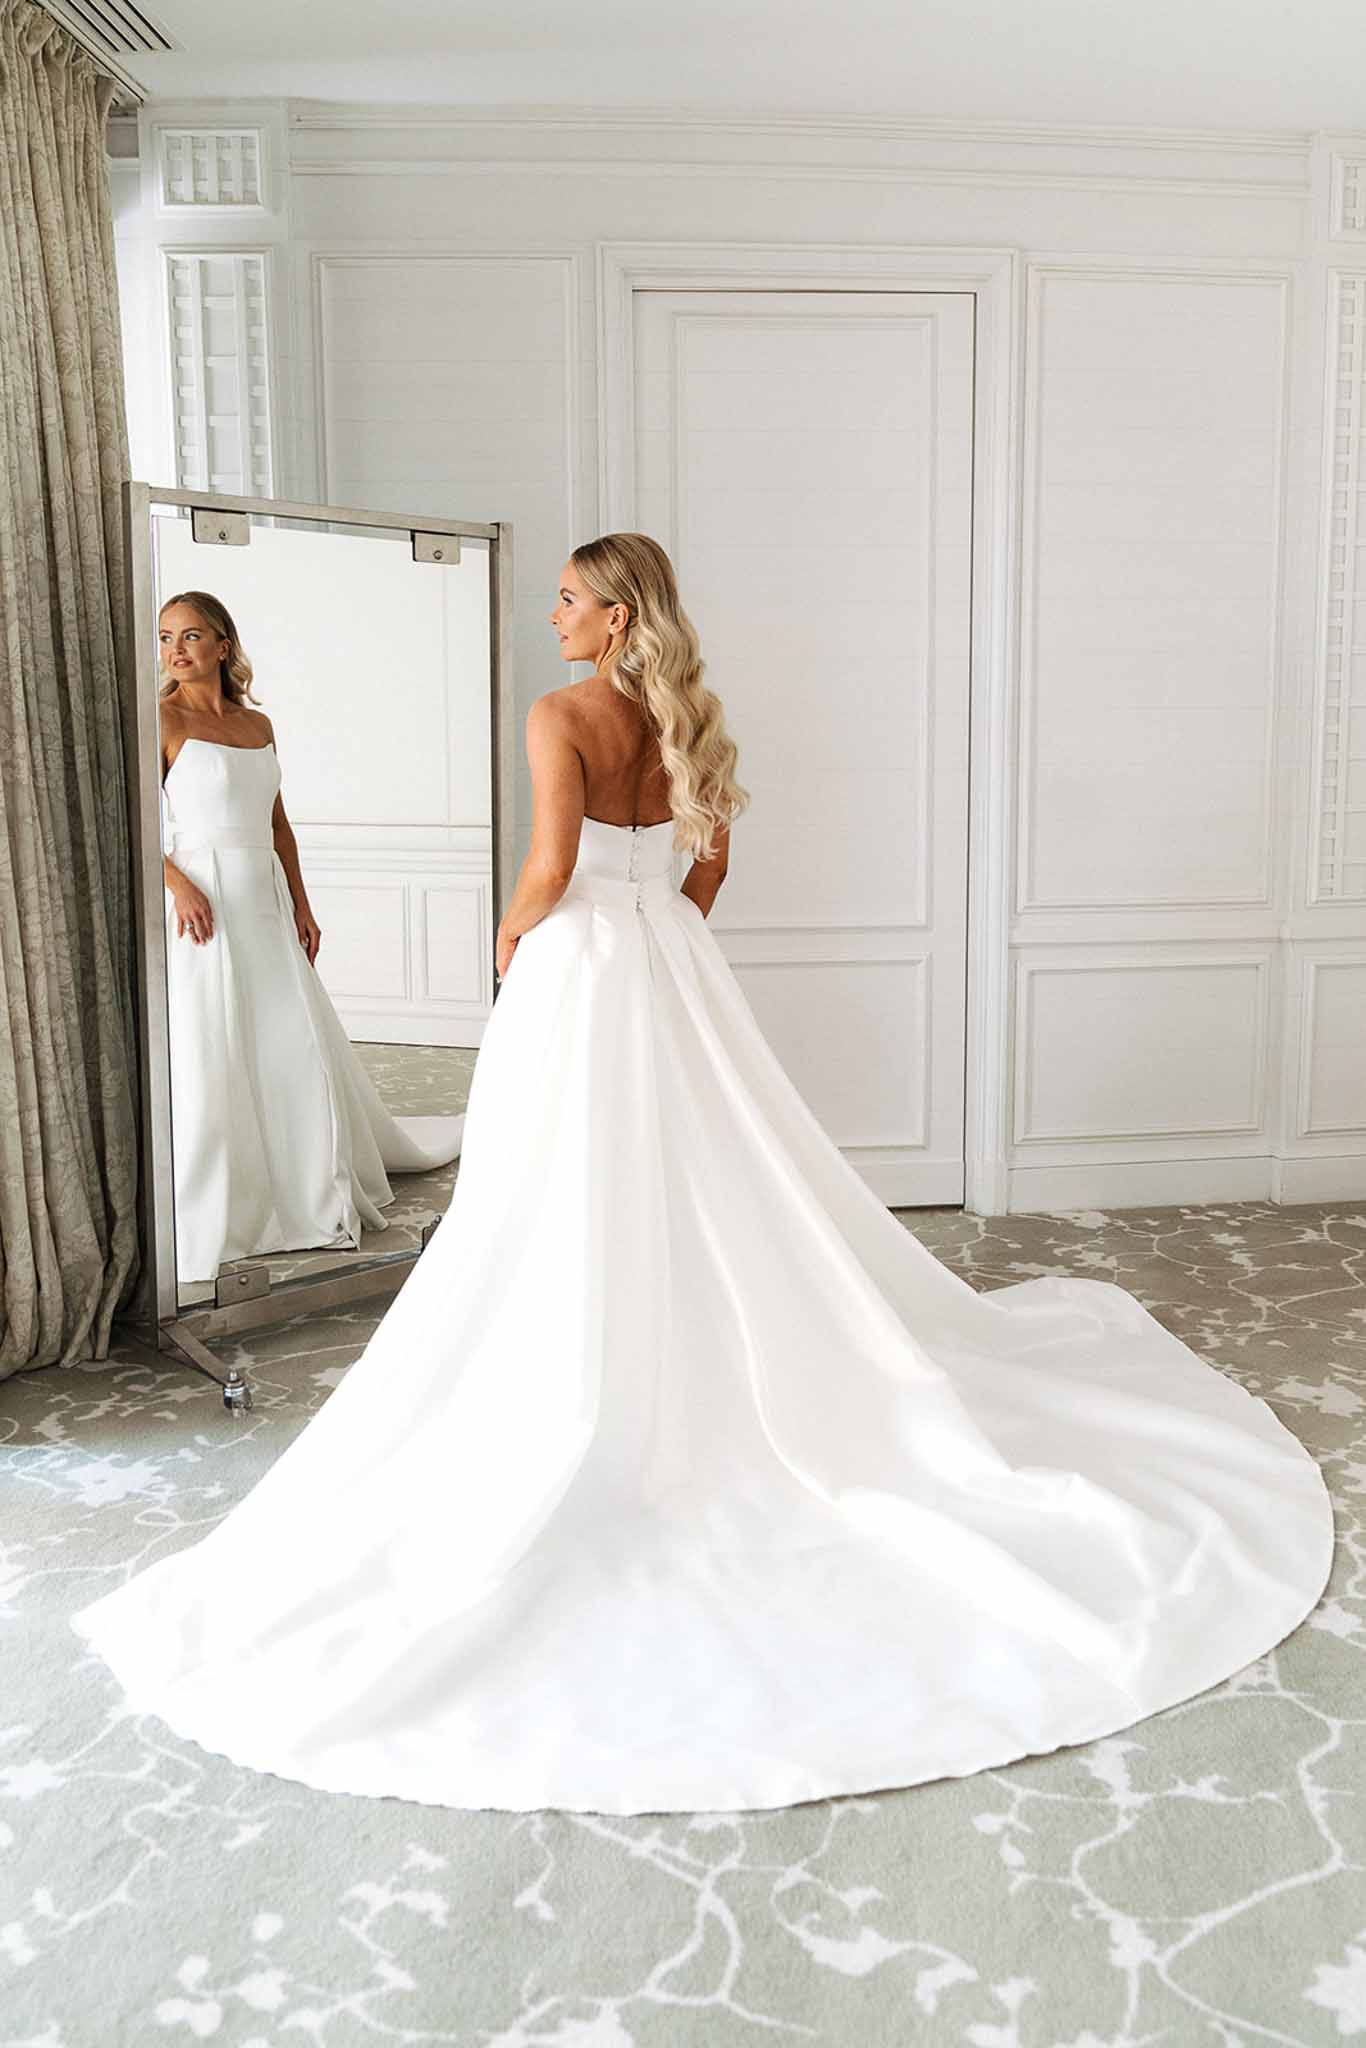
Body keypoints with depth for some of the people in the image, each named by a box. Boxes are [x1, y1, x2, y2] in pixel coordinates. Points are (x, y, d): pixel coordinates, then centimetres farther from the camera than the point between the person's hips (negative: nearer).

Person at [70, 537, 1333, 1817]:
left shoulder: (560, 716, -14)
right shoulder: (684, 716, 7)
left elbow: (551, 867, -21)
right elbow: (712, 858, 13)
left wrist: (511, 942, -3)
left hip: (578, 966, -7)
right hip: (671, 965, 7)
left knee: (574, 1212, 1)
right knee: (708, 1190, 14)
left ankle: (584, 1433, 8)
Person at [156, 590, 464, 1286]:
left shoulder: (259, 724, 12)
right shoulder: (163, 720, -5)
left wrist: (301, 905, 13)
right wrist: (178, 883, -23)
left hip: (266, 907, 6)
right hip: (202, 903, -6)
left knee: (299, 1048, 11)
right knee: (208, 1060, -3)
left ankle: (312, 1189, 28)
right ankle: (209, 1214, 7)